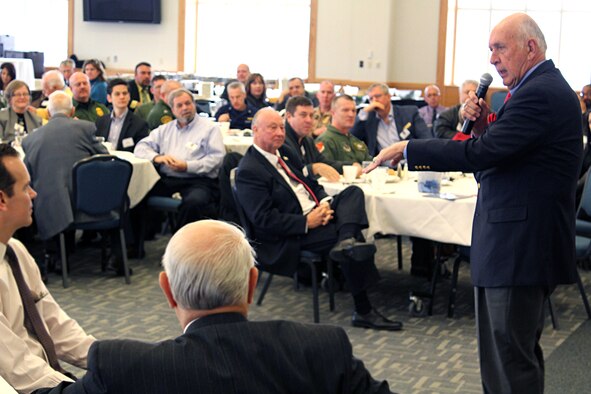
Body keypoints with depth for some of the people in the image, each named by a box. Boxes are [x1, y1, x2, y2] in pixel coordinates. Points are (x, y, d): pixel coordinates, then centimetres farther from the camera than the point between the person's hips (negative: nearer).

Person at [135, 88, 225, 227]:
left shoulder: (209, 128, 8)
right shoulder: (165, 129, 24)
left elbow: (217, 157, -4)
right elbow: (141, 147, 19)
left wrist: (187, 166, -14)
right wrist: (156, 157, -4)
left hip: (198, 180, -5)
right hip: (166, 180, 5)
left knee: (194, 201, -38)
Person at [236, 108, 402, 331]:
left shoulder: (284, 152, 15)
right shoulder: (248, 171, -13)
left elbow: (311, 184, 20)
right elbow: (263, 219, -19)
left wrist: (324, 203, -3)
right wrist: (307, 222, -21)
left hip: (316, 213, 9)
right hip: (291, 237, -9)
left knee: (354, 192, -9)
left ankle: (347, 241, -35)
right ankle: (363, 312, -13)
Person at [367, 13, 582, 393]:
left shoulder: (540, 94, -19)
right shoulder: (546, 87, 14)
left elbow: (481, 152, -25)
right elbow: (501, 148, 17)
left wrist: (407, 148, -18)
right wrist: (483, 123, -2)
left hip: (520, 246, -11)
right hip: (526, 242, 11)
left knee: (511, 363, -4)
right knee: (520, 351, 20)